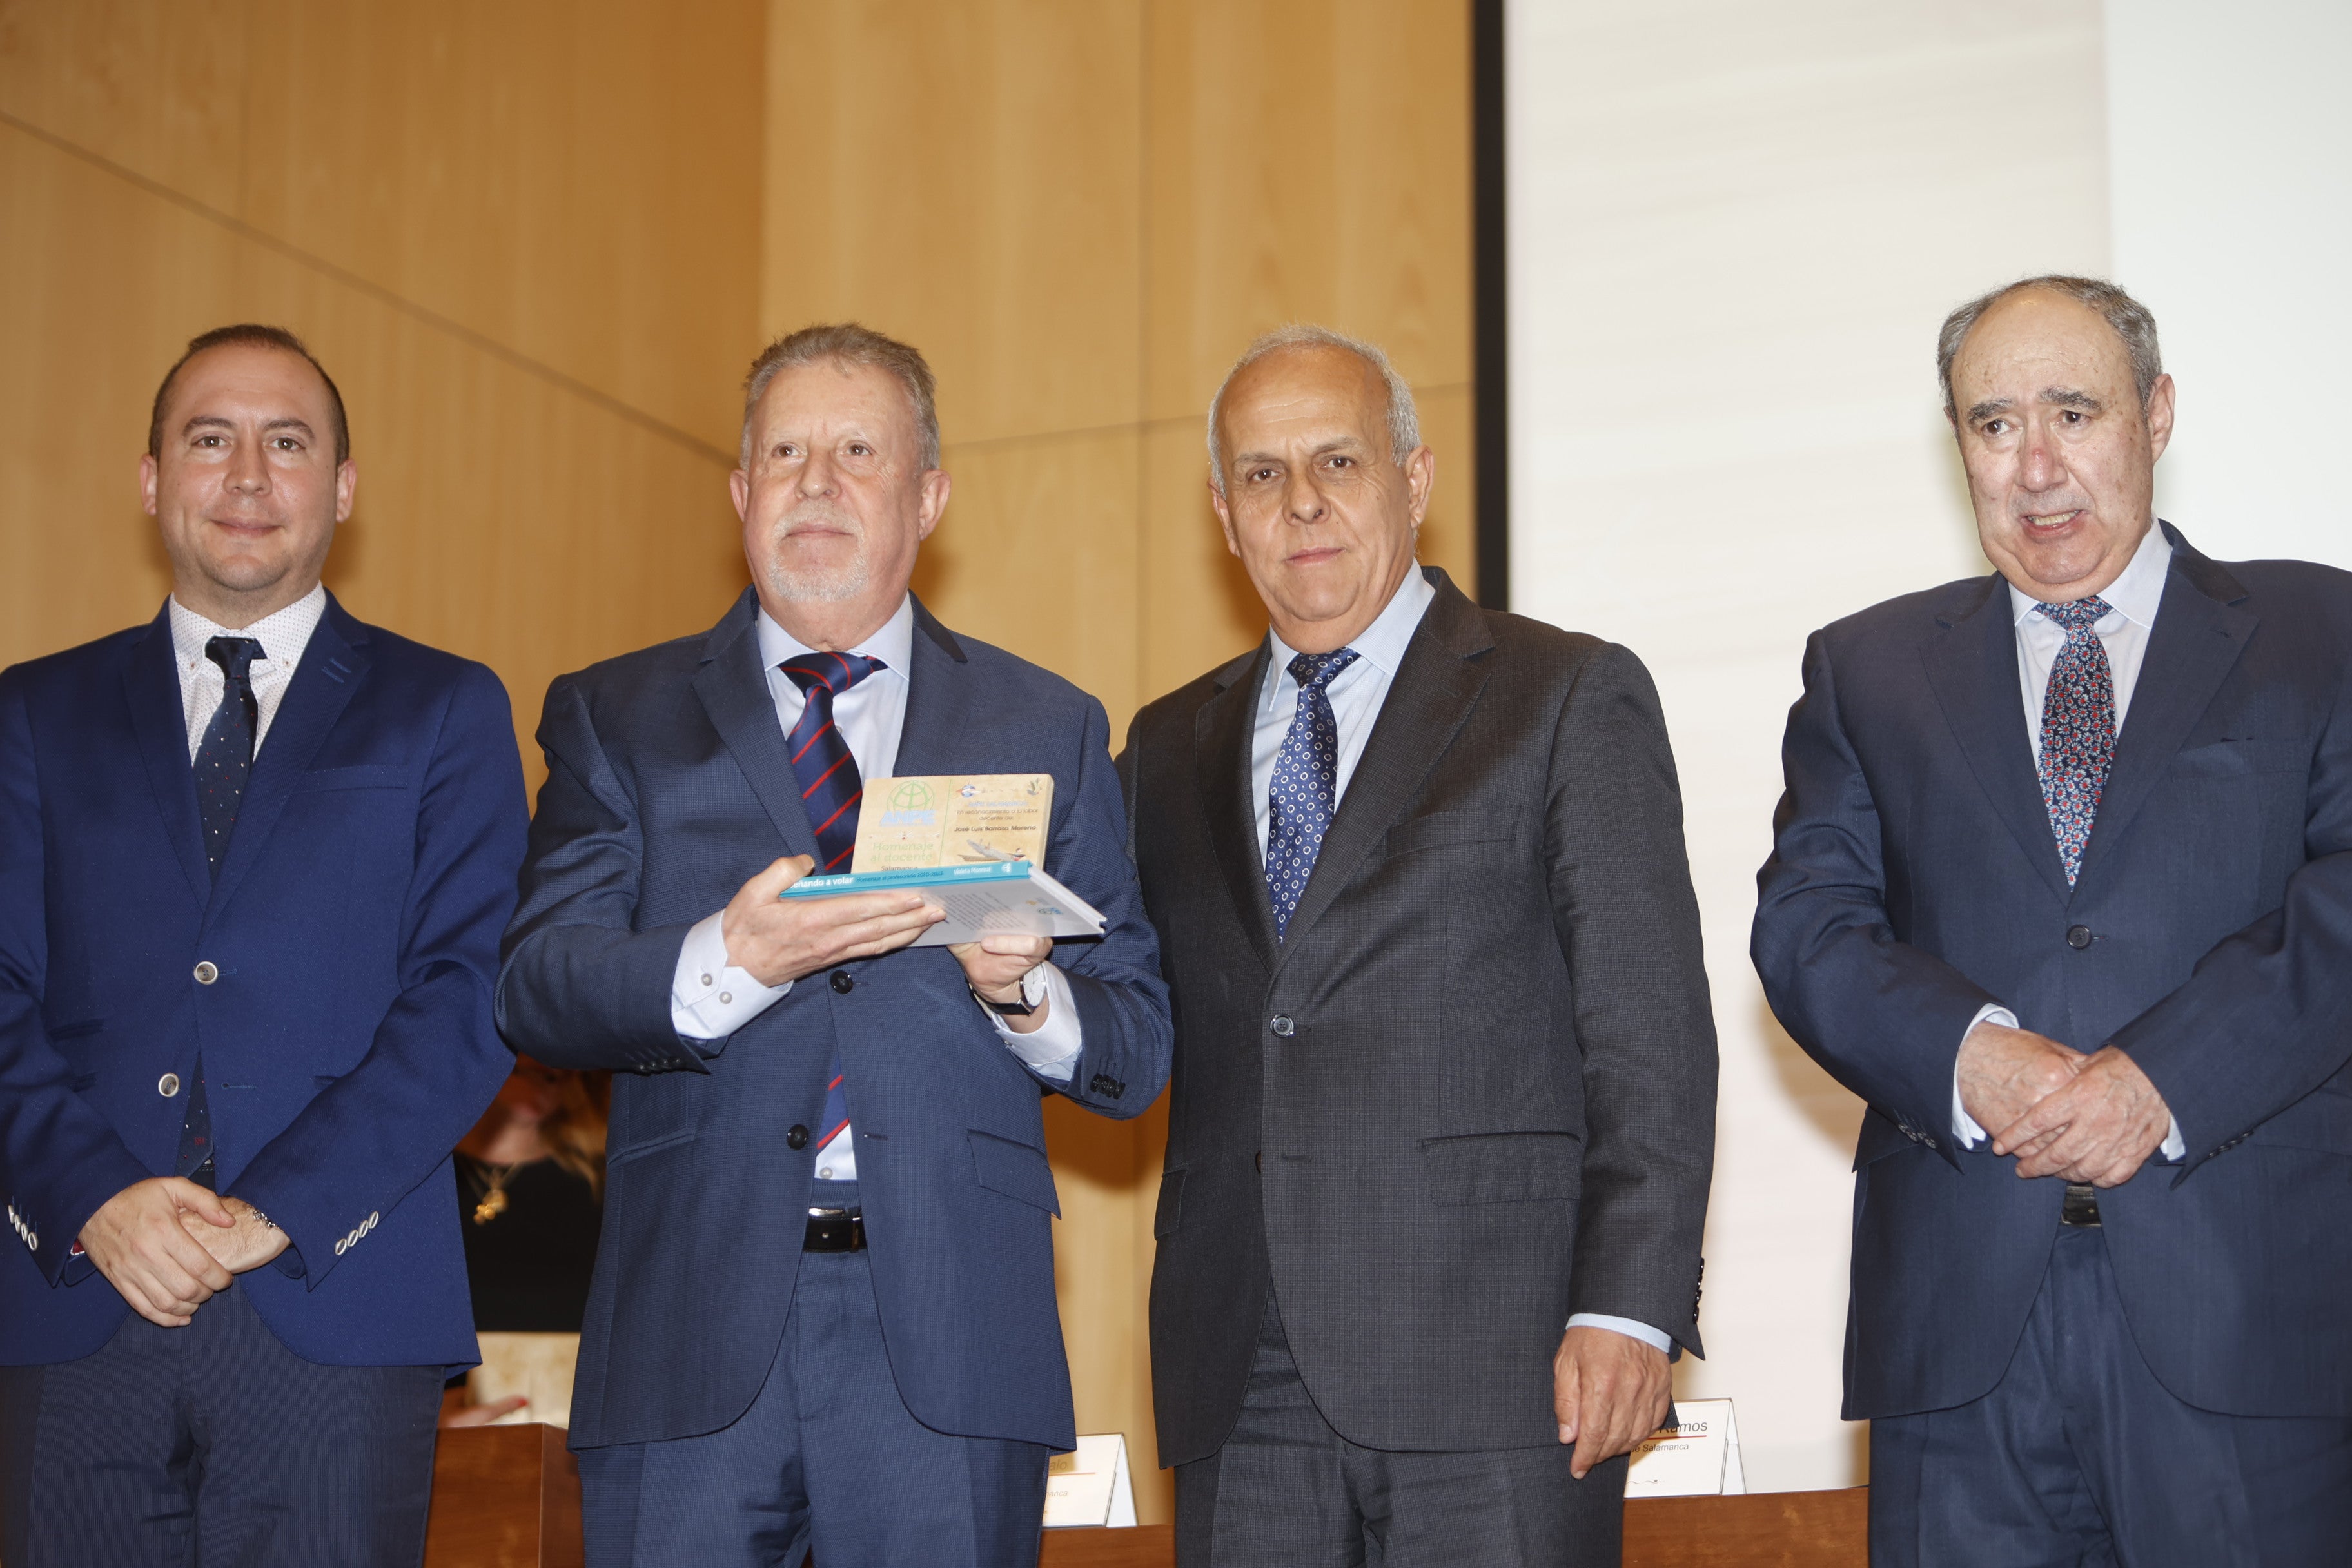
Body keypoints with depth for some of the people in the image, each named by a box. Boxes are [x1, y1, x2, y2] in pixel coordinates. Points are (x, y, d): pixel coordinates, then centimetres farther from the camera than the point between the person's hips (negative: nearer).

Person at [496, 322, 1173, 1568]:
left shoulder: (1049, 731, 13)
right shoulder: (615, 718, 12)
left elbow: (1140, 1054, 8)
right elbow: (535, 989, -2)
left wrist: (1029, 996, -13)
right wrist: (730, 961, -19)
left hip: (951, 1336, 1)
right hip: (694, 1330, 0)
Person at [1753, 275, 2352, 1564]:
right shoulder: (1868, 669, 15)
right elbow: (1805, 925, 4)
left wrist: (2164, 1076, -15)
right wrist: (1967, 1055, -14)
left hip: (2249, 1308, -1)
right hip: (1960, 1314, 1)